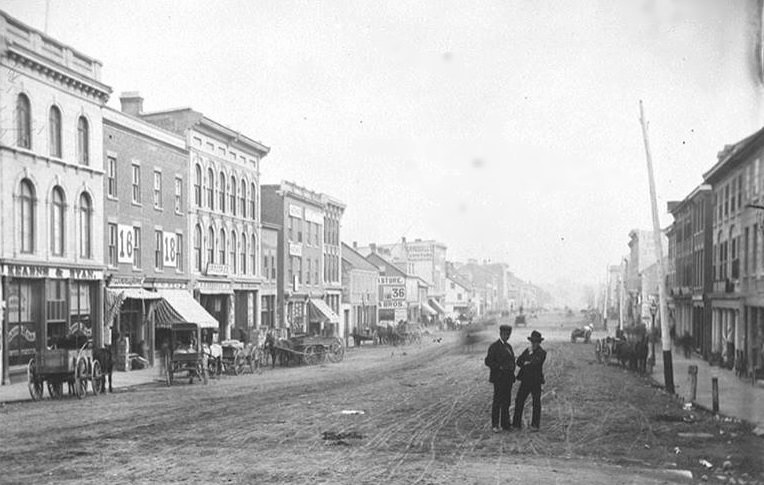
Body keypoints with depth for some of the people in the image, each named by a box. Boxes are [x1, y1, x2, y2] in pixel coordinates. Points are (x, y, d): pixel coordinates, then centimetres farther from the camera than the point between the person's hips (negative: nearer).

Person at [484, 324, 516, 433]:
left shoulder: (508, 346, 15)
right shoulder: (494, 346, -7)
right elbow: (488, 361, -12)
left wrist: (512, 369, 5)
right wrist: (500, 367, -20)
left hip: (508, 378, 7)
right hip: (499, 378, -7)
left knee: (506, 401, 9)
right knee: (497, 401, -4)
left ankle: (505, 423, 15)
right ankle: (494, 425, 1)